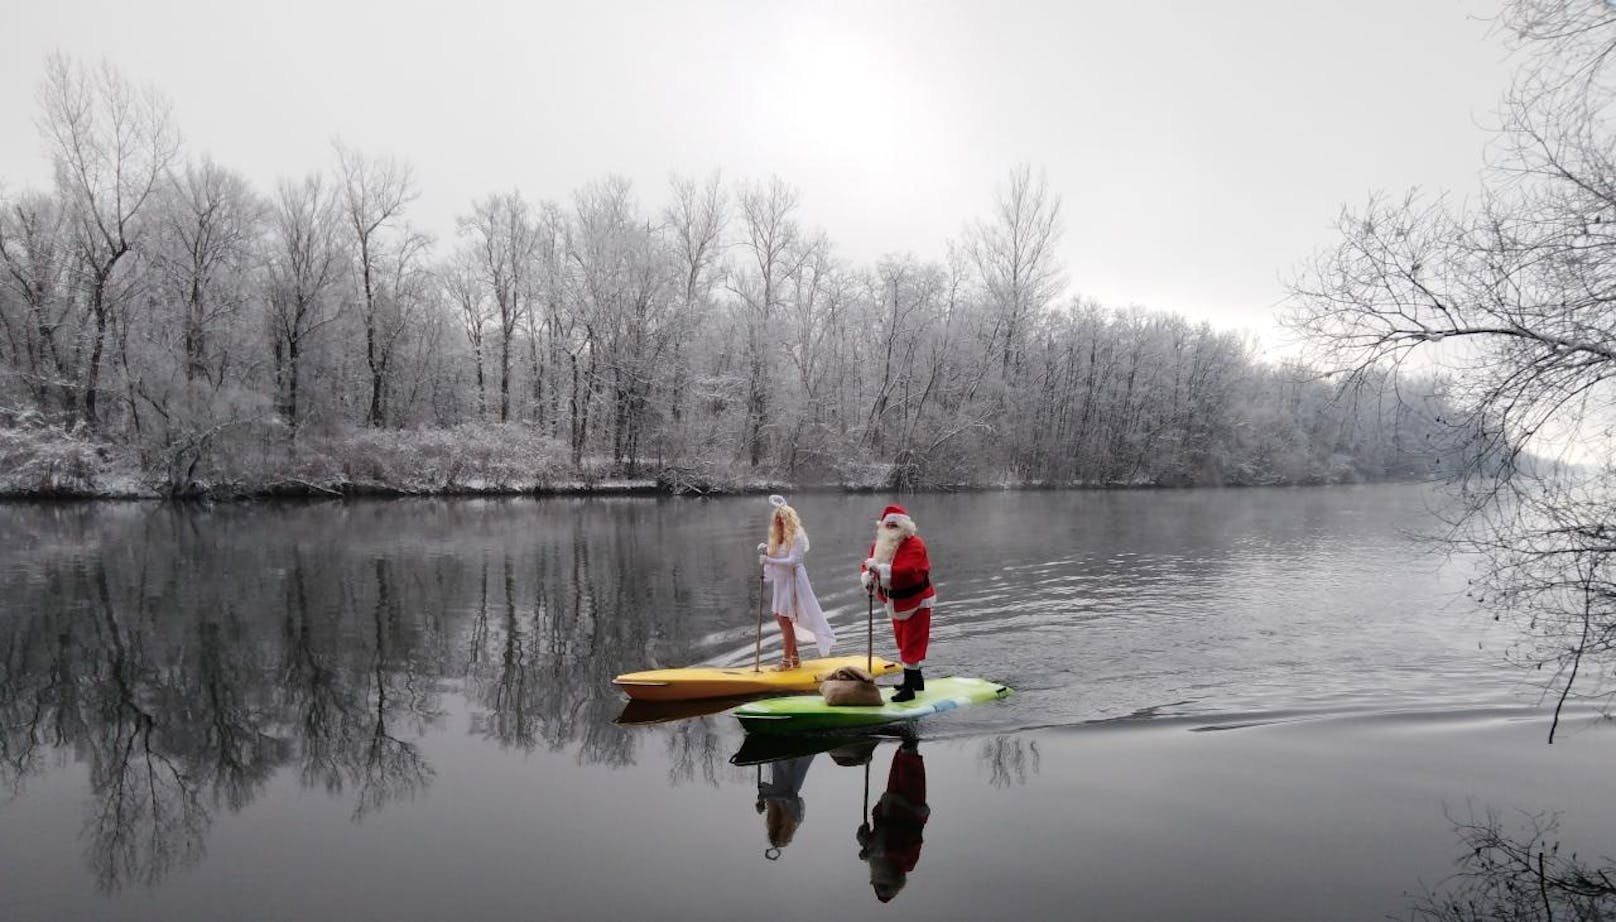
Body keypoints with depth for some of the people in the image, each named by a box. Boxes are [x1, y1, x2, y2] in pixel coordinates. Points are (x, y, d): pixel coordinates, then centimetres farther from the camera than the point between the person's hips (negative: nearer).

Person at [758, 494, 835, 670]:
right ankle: (795, 657, 22)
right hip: (780, 581, 8)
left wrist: (769, 560, -27)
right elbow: (775, 556, 14)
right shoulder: (778, 537, 8)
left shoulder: (797, 537, -15)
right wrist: (765, 550, -6)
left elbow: (792, 561, -23)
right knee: (779, 617, 11)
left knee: (785, 618, -7)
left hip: (792, 581, -8)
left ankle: (787, 660, 3)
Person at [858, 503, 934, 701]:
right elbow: (867, 566, -4)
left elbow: (908, 570, -35)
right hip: (897, 604, 8)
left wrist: (881, 569, -39)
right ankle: (916, 679, 37)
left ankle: (909, 688, -4)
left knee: (912, 645, -8)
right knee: (903, 643, 20)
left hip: (916, 603, -8)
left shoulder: (914, 544, -21)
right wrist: (867, 577, -28)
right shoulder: (878, 545, 2)